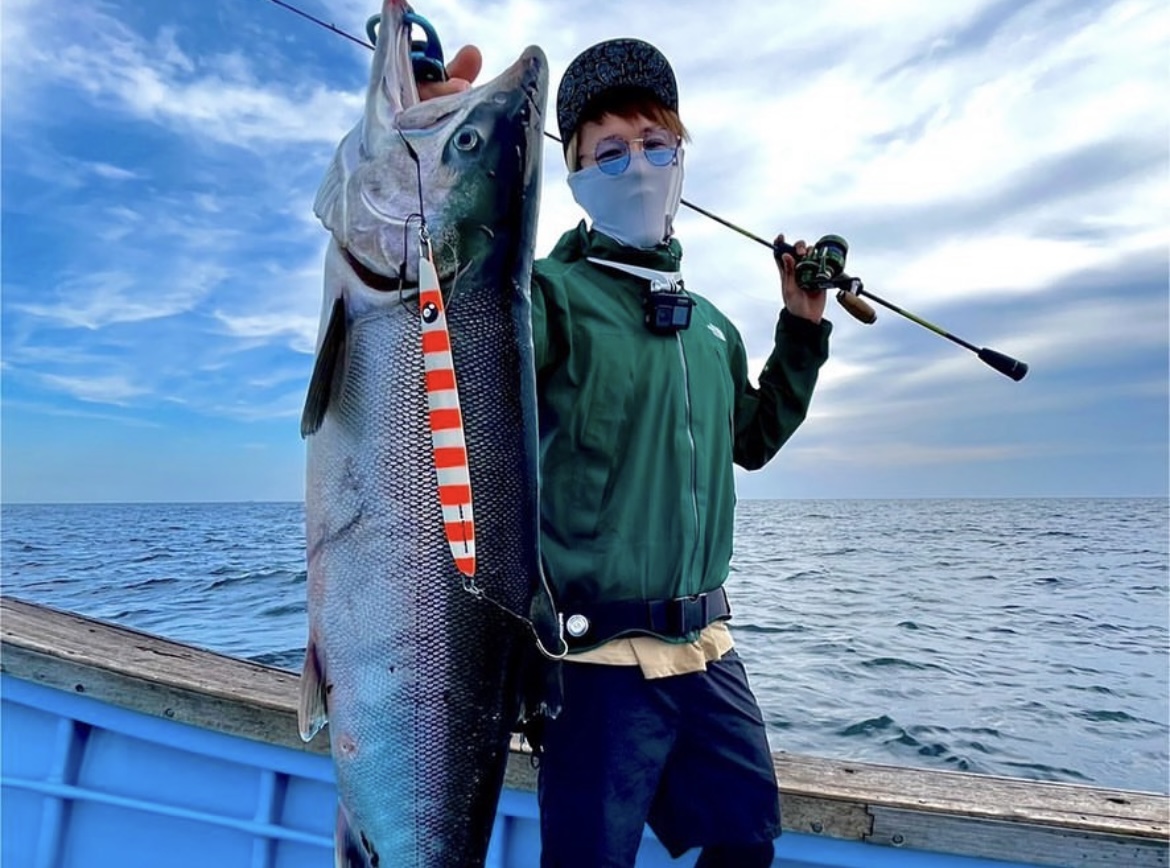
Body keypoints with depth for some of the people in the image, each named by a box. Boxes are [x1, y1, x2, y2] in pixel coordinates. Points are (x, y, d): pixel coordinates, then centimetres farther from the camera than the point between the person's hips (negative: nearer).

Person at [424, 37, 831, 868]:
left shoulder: (710, 322, 11)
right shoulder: (554, 293, -9)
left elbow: (754, 439, 23)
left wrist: (803, 330, 16)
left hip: (710, 650, 7)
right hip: (601, 662, -6)